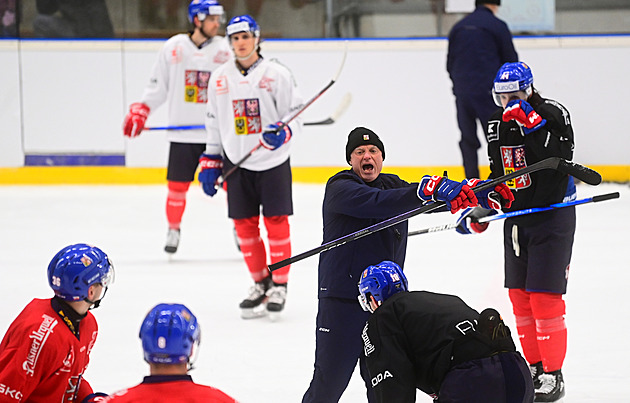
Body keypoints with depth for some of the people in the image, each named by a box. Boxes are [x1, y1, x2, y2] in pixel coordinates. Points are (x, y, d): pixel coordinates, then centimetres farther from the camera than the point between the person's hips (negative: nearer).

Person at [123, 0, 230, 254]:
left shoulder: (225, 50, 2)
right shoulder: (174, 47, 2)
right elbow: (158, 85, 8)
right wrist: (140, 111, -1)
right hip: (182, 134, 0)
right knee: (177, 184, 2)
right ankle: (173, 229, 22)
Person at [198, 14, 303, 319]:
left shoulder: (276, 74, -4)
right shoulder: (220, 78, 8)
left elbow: (296, 115, -3)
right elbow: (214, 124, 16)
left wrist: (282, 133, -24)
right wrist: (210, 163, 11)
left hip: (273, 160, -4)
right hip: (237, 164, 4)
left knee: (276, 223, -5)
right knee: (244, 225, 4)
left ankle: (279, 285, 5)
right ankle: (260, 282, 18)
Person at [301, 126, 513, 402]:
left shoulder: (393, 185, 15)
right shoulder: (340, 188, -9)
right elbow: (377, 203, -27)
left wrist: (481, 192, -12)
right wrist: (426, 189, -40)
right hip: (342, 297, -6)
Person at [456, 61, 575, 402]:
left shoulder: (553, 114, -14)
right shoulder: (498, 122, 7)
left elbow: (559, 161, -28)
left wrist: (533, 124, -33)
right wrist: (480, 213, 5)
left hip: (552, 216, -7)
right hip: (517, 218, 7)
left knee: (545, 296, -10)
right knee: (519, 295, 9)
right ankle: (535, 367, 21)